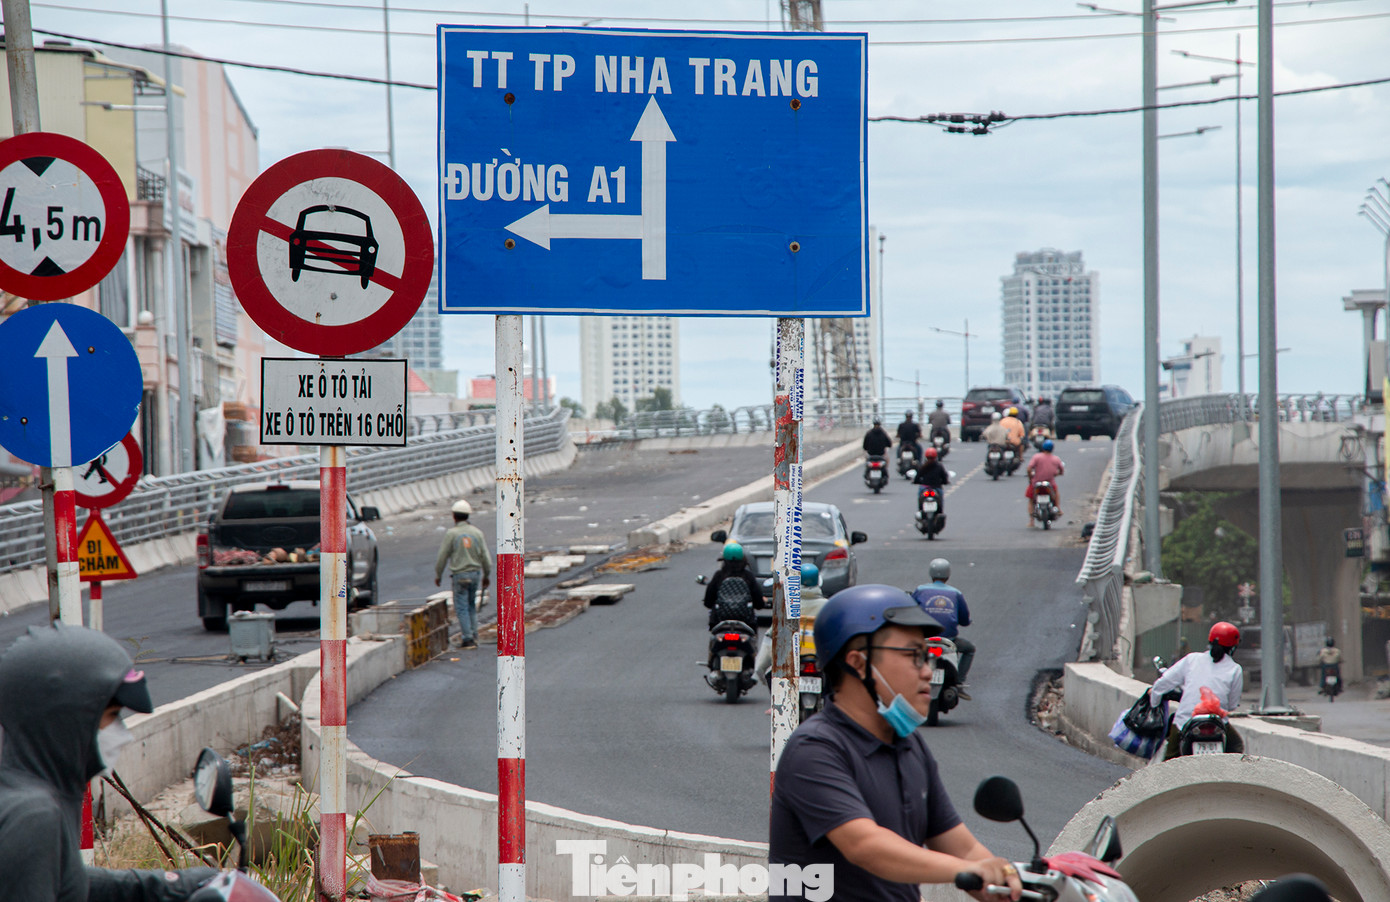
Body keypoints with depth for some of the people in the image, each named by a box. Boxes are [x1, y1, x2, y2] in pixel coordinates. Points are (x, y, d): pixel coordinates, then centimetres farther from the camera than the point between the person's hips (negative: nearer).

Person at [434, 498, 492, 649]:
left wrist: (438, 575, 8)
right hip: (475, 573, 5)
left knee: (461, 608, -1)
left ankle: (467, 638, -6)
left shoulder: (451, 533, -10)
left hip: (460, 574, -5)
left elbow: (442, 556, -5)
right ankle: (474, 636, 14)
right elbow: (485, 556, 5)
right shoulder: (477, 532, 2)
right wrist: (487, 575, 16)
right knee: (471, 605, 17)